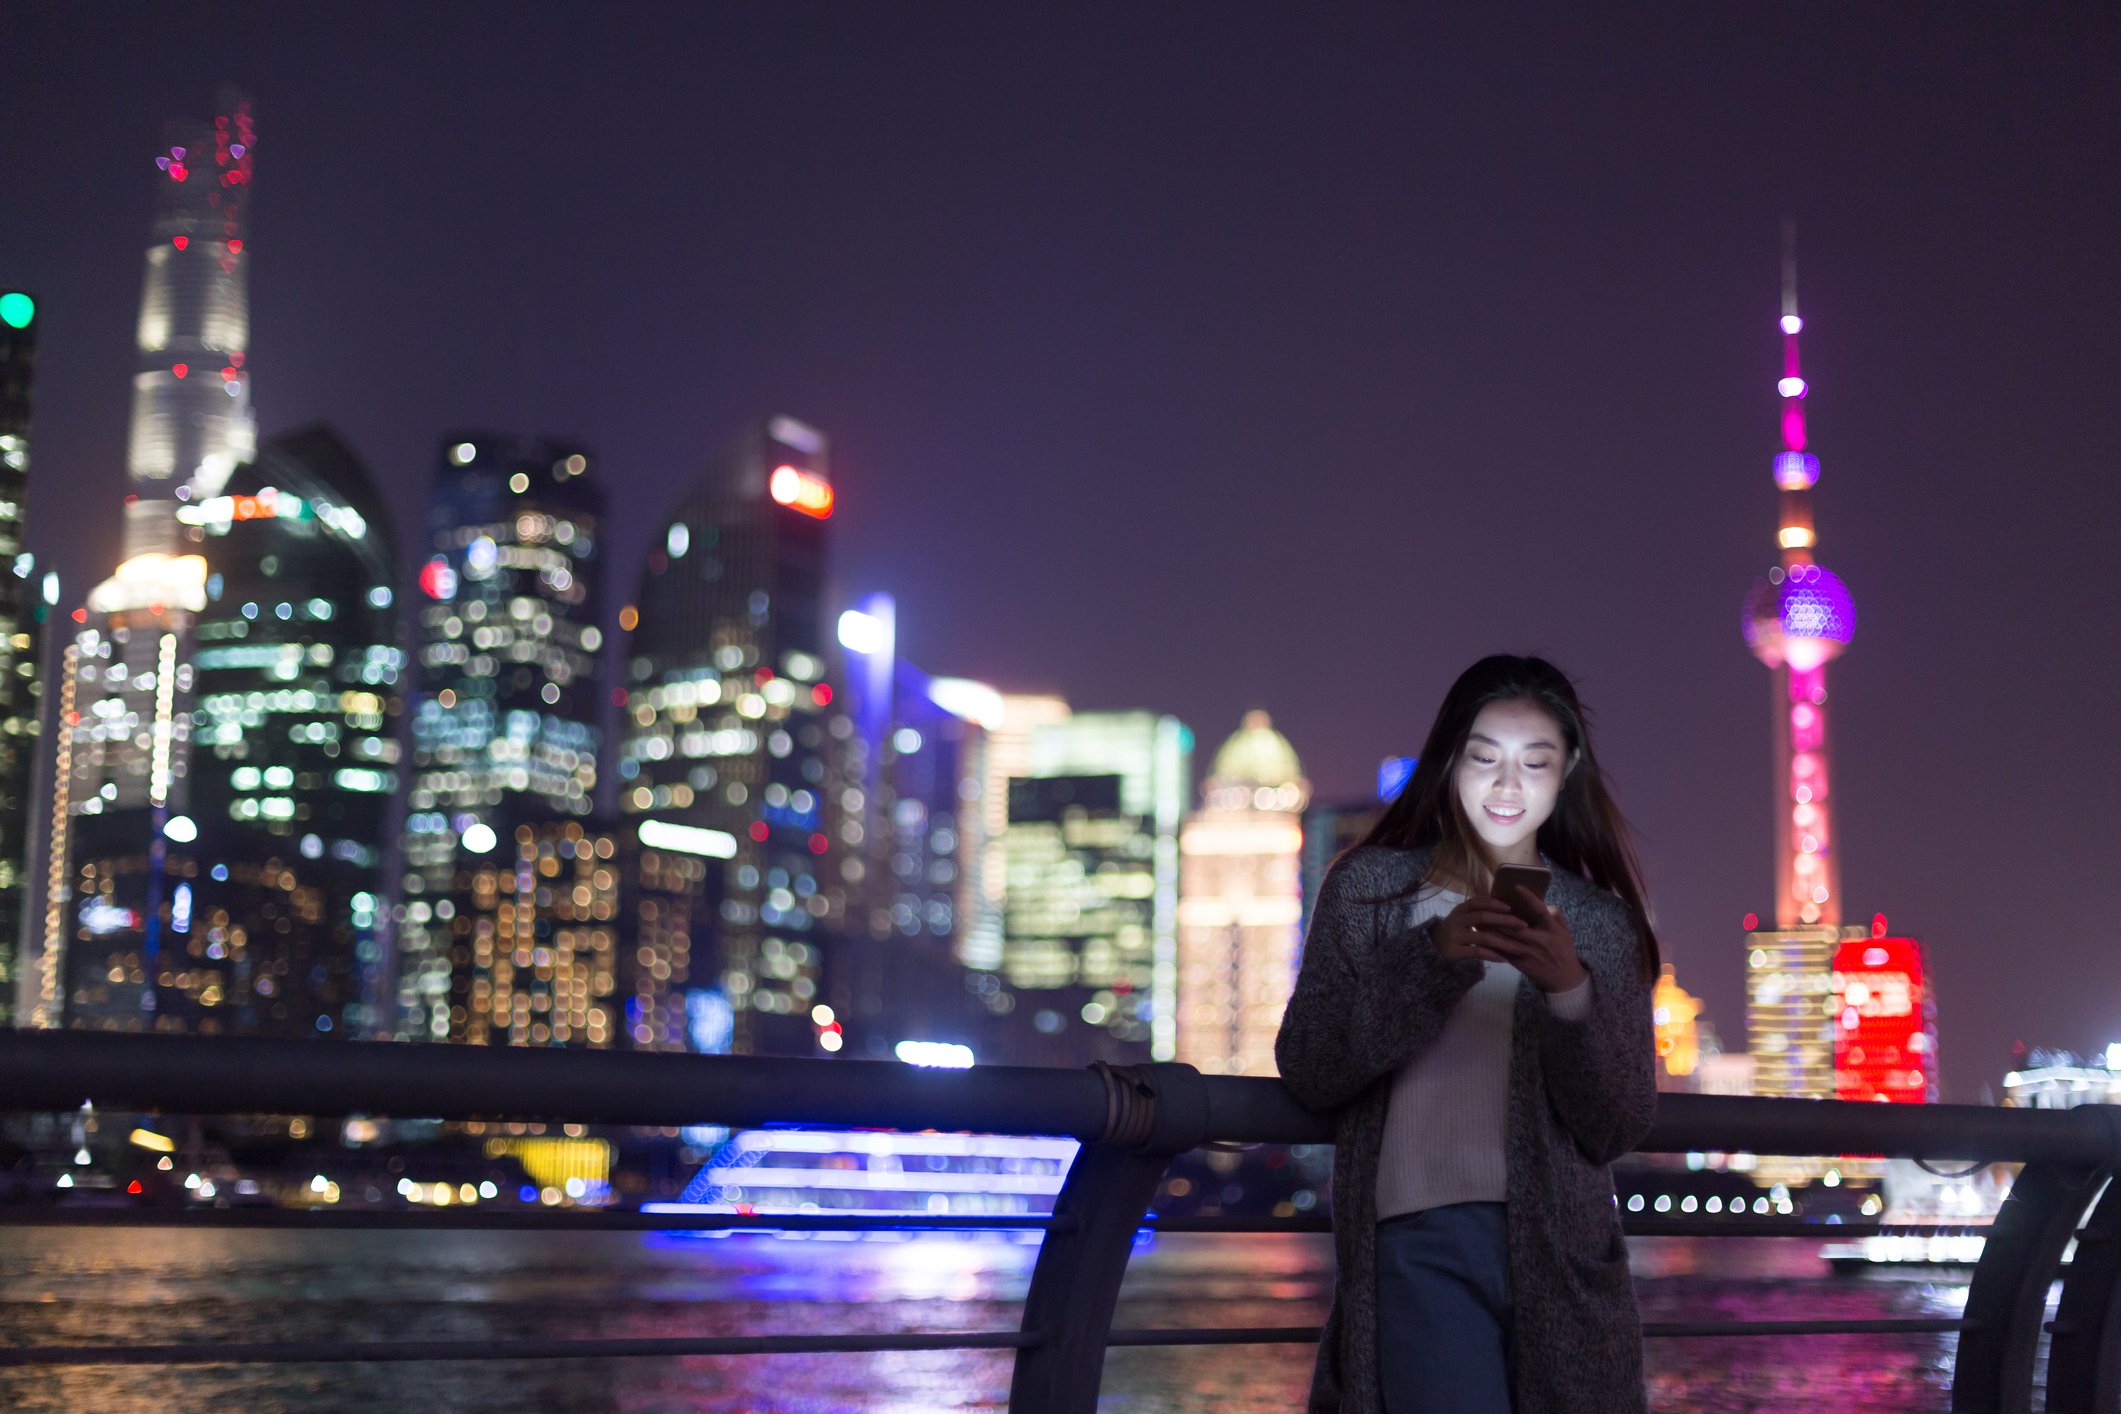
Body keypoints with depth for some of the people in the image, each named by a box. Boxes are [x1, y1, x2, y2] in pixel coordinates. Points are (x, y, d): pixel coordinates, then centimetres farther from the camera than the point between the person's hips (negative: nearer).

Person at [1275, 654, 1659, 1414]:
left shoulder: (1601, 923, 11)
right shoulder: (1369, 887, 7)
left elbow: (1619, 1128, 2)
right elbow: (1304, 1067, -3)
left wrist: (1568, 990, -14)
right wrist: (1431, 957, -14)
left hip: (1560, 1250, 2)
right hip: (1420, 1237, -2)